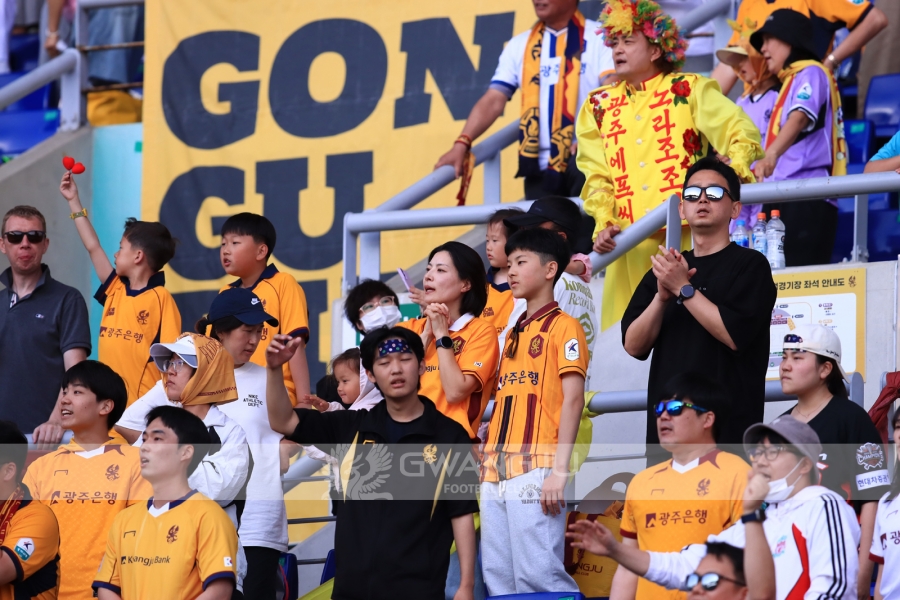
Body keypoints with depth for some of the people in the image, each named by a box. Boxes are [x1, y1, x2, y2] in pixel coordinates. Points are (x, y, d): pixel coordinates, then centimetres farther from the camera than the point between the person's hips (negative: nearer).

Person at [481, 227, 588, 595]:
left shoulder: (563, 327, 0)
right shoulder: (514, 334, 22)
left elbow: (573, 399, -8)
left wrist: (560, 469, -16)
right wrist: (488, 459, 10)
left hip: (535, 469, -8)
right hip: (497, 472, 8)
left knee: (538, 573, -14)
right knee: (498, 579, 4)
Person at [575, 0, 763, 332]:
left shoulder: (689, 89, 7)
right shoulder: (599, 105, 17)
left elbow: (741, 131, -3)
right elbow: (596, 174, 10)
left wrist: (734, 172, -23)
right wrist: (604, 223, -6)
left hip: (687, 238, -3)